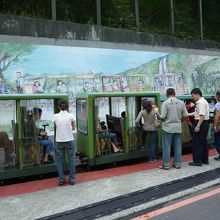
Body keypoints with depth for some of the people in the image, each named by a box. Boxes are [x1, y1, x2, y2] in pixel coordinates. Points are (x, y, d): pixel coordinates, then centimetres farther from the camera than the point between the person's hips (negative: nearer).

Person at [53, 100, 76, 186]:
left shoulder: (55, 116, -2)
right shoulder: (71, 116, -4)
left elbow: (56, 127, 8)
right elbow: (73, 128, 6)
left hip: (59, 141, 0)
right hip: (69, 140, 0)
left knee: (59, 160, 12)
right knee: (71, 159, 11)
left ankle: (61, 179, 15)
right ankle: (72, 179, 13)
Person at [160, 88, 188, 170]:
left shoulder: (165, 103, -12)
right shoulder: (181, 103, 0)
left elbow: (162, 117, -14)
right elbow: (185, 115, 2)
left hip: (168, 128, -4)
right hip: (178, 127, 4)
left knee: (166, 147, 4)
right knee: (178, 146, 11)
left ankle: (166, 165, 8)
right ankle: (177, 164, 18)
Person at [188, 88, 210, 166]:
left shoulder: (201, 102, -18)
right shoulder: (202, 101, 14)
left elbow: (202, 115, -24)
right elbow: (197, 113, 19)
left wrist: (198, 126, -24)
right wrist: (187, 114, 17)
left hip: (201, 123, -10)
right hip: (205, 124, 10)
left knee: (197, 143, -3)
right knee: (203, 142, 16)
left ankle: (197, 161, 4)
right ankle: (205, 160, 25)